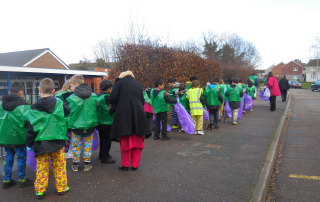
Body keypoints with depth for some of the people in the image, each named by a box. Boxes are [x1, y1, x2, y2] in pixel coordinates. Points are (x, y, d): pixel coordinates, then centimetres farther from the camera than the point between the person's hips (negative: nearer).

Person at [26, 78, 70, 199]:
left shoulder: (34, 109, -8)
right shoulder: (59, 103, -7)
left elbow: (31, 129, -4)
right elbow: (67, 111, 13)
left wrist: (29, 143, 8)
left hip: (41, 143, 0)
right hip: (58, 141, 1)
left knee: (41, 168, 11)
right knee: (59, 166, 12)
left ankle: (40, 190, 20)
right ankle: (61, 188, 22)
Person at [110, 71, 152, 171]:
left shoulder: (120, 81, 7)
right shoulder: (137, 84, 20)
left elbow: (113, 97, -4)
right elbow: (142, 100, 16)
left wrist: (118, 106, 12)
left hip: (124, 113, -4)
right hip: (138, 112, 4)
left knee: (125, 140, 3)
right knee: (137, 140, 9)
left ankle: (125, 165, 9)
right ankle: (135, 164, 14)